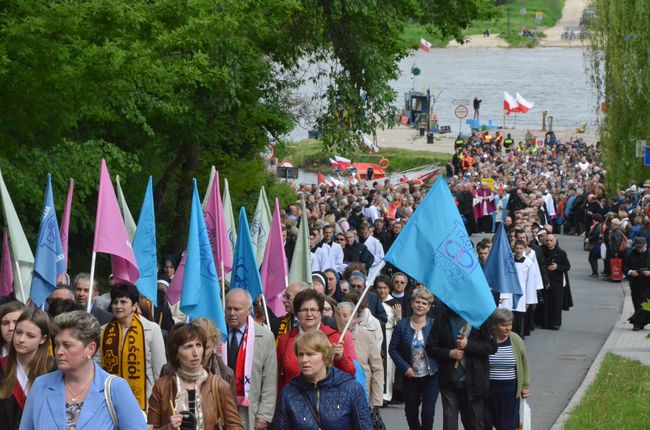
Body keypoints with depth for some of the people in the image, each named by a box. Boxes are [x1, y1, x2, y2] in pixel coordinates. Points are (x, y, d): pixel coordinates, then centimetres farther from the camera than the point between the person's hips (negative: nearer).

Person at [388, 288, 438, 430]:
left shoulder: (434, 325, -4)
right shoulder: (402, 325, -3)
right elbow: (393, 349, -1)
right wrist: (404, 367, -11)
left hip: (430, 376, -2)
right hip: (410, 376, 2)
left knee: (428, 412, -5)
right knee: (411, 411, 13)